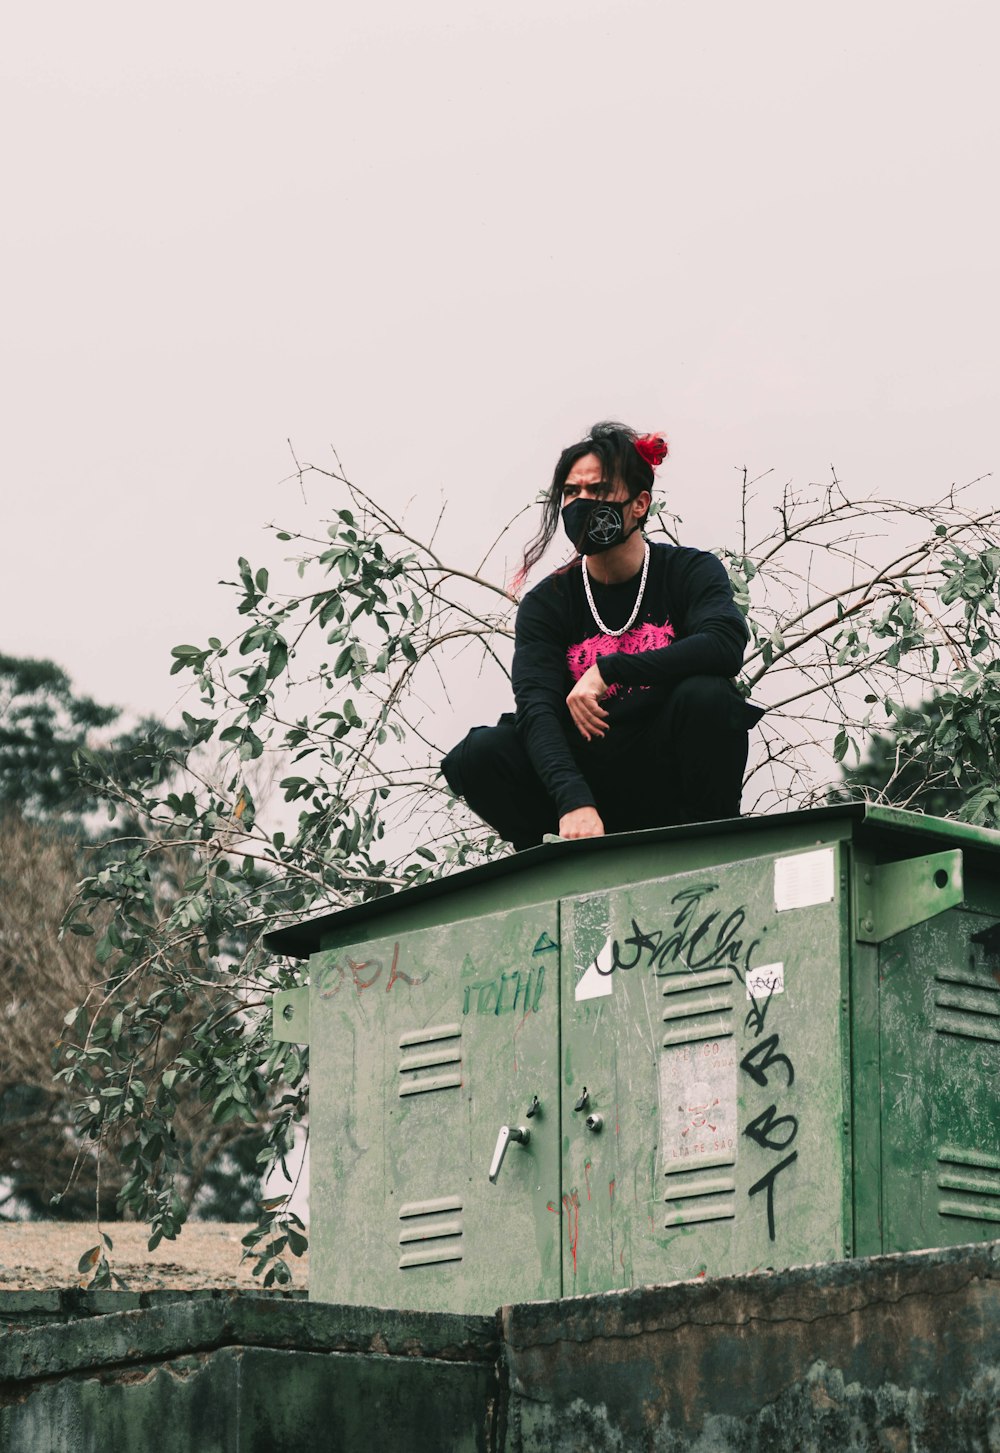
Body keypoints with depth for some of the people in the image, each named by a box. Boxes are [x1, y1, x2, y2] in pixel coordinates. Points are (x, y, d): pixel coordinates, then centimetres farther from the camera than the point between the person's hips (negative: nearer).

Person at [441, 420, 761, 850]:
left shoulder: (691, 571, -3)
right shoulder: (546, 603, 0)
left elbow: (725, 644, -26)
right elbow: (535, 706, -17)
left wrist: (609, 670, -28)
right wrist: (573, 801, -36)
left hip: (668, 783, -1)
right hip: (588, 783, 2)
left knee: (705, 696, -31)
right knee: (482, 754, -22)